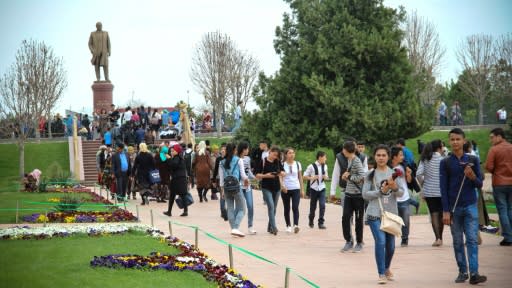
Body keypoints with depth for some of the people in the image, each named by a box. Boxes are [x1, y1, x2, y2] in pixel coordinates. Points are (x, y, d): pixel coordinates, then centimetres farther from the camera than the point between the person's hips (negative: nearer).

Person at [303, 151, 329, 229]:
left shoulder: (325, 166, 6)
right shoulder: (311, 166, -9)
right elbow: (304, 176, -5)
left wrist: (326, 177, -5)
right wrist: (312, 178, -21)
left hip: (322, 188, 3)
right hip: (314, 188, -3)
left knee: (322, 205, -9)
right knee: (313, 206, 7)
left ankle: (321, 223, -5)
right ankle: (311, 221, 28)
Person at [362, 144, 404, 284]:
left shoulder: (394, 173, 4)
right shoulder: (370, 174, 2)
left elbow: (401, 193, -1)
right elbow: (365, 194, -2)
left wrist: (395, 188, -22)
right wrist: (381, 191, -15)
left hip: (391, 213, 2)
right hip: (375, 214, -2)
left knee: (390, 245, 11)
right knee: (380, 242, -16)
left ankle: (387, 268, 38)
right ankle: (382, 274, -5)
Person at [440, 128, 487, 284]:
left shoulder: (472, 160, 4)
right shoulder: (445, 163, 2)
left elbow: (479, 184, 7)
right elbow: (443, 188, 0)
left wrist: (473, 177, -16)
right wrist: (446, 211, -5)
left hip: (470, 206, 0)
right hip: (454, 207, 0)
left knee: (472, 239, -8)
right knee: (458, 241, 6)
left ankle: (474, 273, -13)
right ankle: (462, 272, 13)